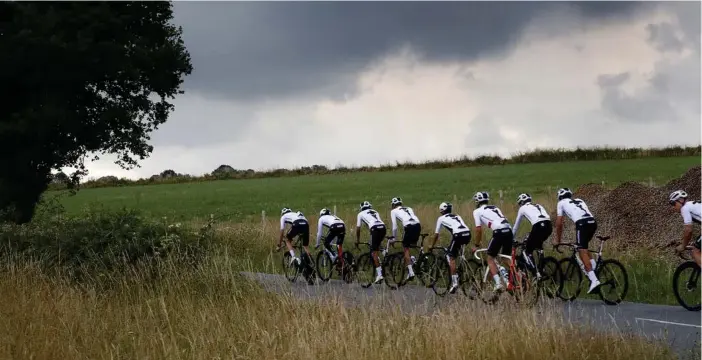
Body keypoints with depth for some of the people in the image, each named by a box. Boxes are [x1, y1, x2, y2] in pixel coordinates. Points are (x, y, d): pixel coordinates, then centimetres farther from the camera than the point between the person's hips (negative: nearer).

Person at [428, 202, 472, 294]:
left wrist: (432, 246, 37)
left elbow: (436, 234, 25)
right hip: (468, 234, 6)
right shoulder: (457, 216, 33)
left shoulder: (441, 218, 20)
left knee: (451, 257, 2)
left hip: (458, 235, -6)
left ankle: (454, 282, -10)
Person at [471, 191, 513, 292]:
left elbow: (479, 229, 7)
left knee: (490, 259, 7)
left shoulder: (477, 211, 13)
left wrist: (476, 245, 18)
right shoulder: (495, 208, 30)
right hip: (509, 230, 6)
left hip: (498, 232, -6)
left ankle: (498, 283, -6)